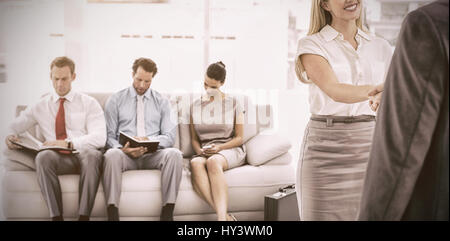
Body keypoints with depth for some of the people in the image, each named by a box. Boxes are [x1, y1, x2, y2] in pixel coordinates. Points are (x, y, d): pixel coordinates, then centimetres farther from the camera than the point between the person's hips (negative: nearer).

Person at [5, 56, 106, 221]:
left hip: (83, 155, -1)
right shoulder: (40, 106, 19)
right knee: (43, 156, -34)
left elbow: (99, 138, -3)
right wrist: (10, 136, -6)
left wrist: (68, 143, -16)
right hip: (56, 159, 2)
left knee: (92, 154, -38)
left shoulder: (89, 103, 10)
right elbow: (15, 127, 20)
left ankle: (84, 216, -36)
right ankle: (56, 216, -32)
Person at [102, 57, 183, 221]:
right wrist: (123, 149, -16)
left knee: (174, 154, -31)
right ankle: (112, 215, -35)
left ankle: (167, 214, -28)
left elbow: (169, 135, 6)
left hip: (153, 154, 1)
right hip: (125, 153, -1)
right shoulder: (115, 100, 13)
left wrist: (149, 141, -15)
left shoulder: (162, 102, 15)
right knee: (111, 154, -36)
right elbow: (109, 135, 7)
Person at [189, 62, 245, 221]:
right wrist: (200, 151, -5)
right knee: (195, 163, -37)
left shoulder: (233, 104, 8)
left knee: (213, 162, -40)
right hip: (204, 152, 2)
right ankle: (226, 217, -48)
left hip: (231, 149, -2)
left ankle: (222, 217, -53)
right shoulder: (195, 106, 17)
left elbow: (239, 138, 6)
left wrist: (219, 148, -11)